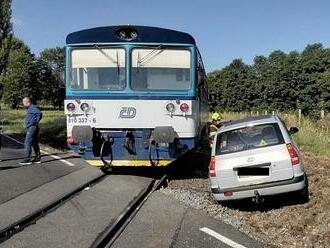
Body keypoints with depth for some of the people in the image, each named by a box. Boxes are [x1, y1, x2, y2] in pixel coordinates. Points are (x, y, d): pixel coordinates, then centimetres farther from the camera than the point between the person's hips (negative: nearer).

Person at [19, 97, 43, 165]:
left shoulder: (33, 108, -13)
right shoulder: (29, 109, 19)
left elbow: (39, 113, -29)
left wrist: (36, 122, -22)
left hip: (32, 128, -11)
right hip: (30, 128, 11)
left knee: (27, 143, -11)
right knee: (34, 143, 13)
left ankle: (27, 159, -10)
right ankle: (38, 158, 19)